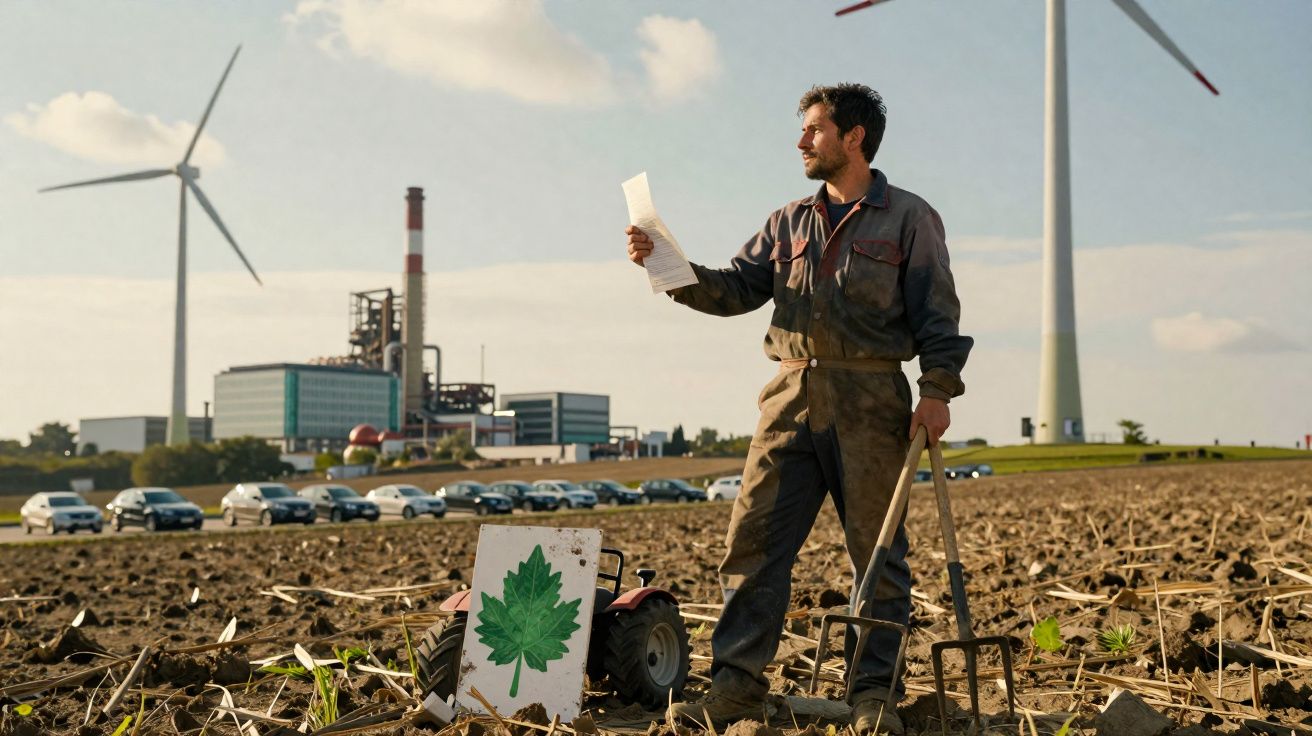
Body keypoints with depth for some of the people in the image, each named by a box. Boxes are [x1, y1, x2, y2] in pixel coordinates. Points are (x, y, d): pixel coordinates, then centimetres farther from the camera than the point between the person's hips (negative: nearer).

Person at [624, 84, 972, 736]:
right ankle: (738, 682, 3)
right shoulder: (788, 222, 18)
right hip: (792, 397, 4)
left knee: (877, 549, 2)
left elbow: (937, 312, -1)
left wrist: (937, 388, -12)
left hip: (871, 401, -4)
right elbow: (733, 290, 11)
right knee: (753, 540, -2)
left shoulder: (909, 218, 5)